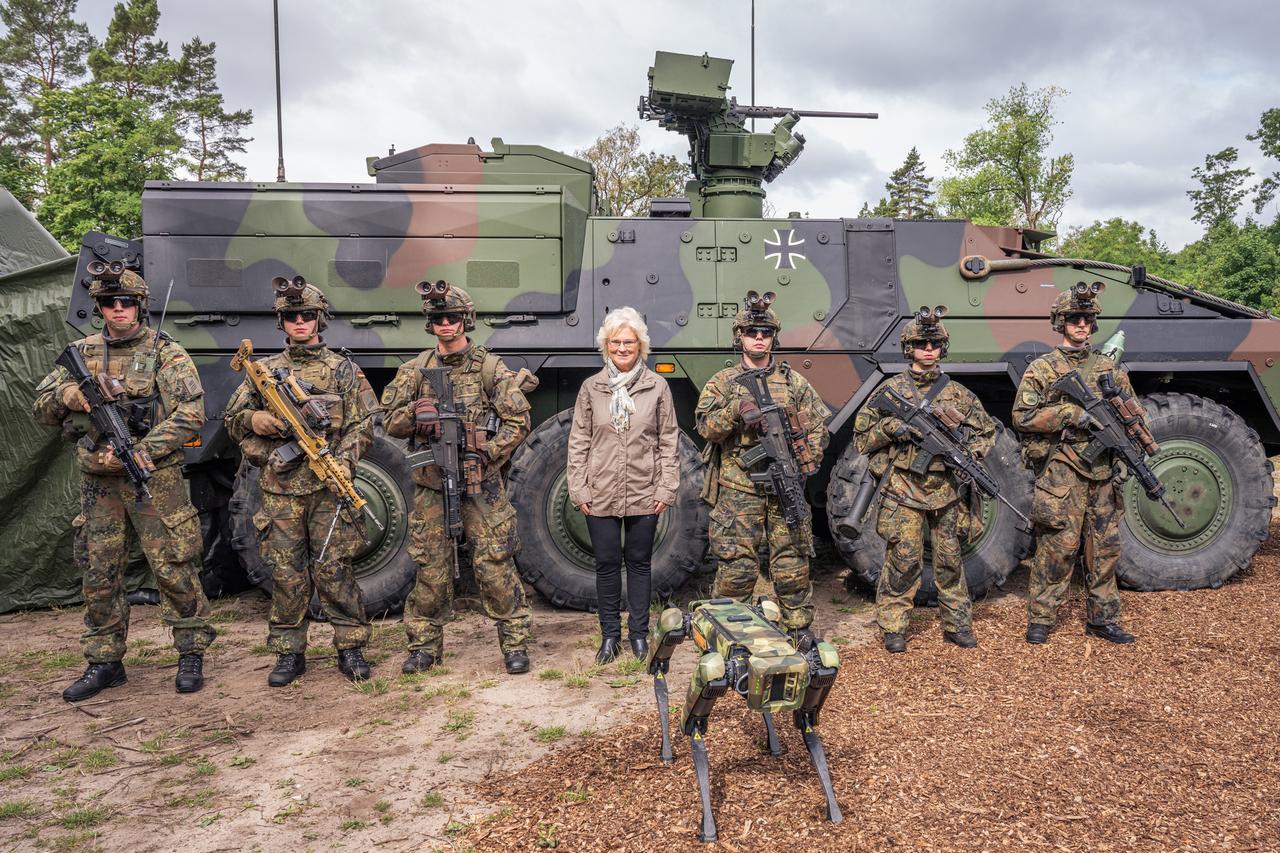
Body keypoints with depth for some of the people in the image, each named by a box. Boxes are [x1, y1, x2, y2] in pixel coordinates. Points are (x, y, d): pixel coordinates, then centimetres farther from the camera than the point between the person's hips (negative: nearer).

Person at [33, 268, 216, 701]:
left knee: (173, 569, -3)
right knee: (100, 574, 10)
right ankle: (104, 662, 22)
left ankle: (191, 655, 10)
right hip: (98, 482, 5)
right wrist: (64, 394, -8)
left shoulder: (165, 353, -4)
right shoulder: (83, 352, 11)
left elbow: (190, 414, -13)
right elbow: (41, 409, 16)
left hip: (154, 479, -5)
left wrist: (141, 452, -20)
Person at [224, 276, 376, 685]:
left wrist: (343, 461, -14)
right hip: (280, 489, 2)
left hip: (327, 487, -2)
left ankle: (350, 648, 11)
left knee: (333, 569, 0)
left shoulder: (342, 369, 6)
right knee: (286, 574, 6)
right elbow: (231, 419, 17)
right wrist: (253, 418, -6)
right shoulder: (265, 370, 12)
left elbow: (363, 423, 1)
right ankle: (289, 653, 17)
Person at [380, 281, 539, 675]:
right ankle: (425, 645, 22)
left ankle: (515, 643, 10)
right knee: (430, 569, 8)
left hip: (481, 484, -2)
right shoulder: (415, 370, 9)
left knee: (495, 566, -2)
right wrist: (415, 412, -13)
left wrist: (487, 453, -15)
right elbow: (391, 422, 8)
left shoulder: (490, 367, -1)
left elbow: (518, 421, -3)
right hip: (431, 484, 3)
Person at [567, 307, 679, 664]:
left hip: (644, 494, 0)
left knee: (639, 562, 10)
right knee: (607, 563, 7)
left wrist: (666, 488, -3)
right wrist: (578, 490, -2)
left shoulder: (657, 386, 1)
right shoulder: (591, 388, 3)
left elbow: (669, 441, 2)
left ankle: (639, 633, 23)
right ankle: (609, 634, 22)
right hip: (601, 494, 1)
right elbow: (578, 442, 4)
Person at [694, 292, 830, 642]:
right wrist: (736, 409, -24)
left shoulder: (794, 381, 10)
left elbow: (818, 427, 10)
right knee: (736, 567, 0)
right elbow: (705, 426, -7)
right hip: (737, 491, -2)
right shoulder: (722, 382, 5)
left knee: (793, 564, 7)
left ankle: (800, 628, 21)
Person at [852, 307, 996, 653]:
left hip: (947, 491, 3)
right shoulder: (891, 389, 2)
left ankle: (956, 624, 23)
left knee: (950, 561, 10)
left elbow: (987, 431, 17)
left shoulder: (956, 392, 8)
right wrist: (890, 427, -15)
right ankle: (893, 626, 11)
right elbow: (861, 437, 3)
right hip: (903, 491, -2)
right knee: (903, 561, -2)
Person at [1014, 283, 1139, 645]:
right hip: (1061, 472, -5)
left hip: (1103, 472, 5)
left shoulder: (1110, 369, 14)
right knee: (1057, 547, -3)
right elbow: (1023, 416, -10)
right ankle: (1040, 619, 8)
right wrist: (1074, 415, -16)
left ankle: (1103, 619, 22)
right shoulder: (1043, 368, -1)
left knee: (1105, 548, 10)